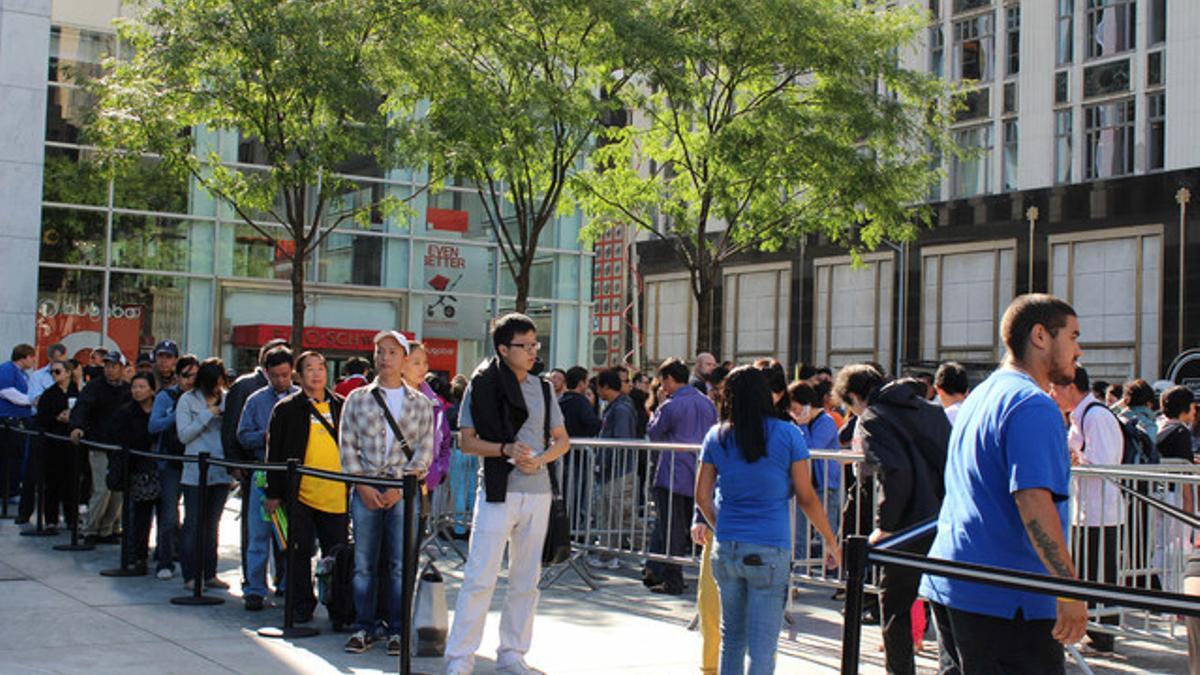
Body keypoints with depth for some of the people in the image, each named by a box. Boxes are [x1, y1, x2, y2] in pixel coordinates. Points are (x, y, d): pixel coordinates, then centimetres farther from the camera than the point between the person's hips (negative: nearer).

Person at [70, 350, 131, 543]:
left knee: (118, 491, 2)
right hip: (100, 446, -4)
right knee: (103, 490, -9)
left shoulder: (128, 390, 9)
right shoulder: (95, 386, -1)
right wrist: (77, 426, -34)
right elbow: (81, 407, -15)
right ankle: (90, 531, 5)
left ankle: (107, 530, 15)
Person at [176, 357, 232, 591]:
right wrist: (208, 416, -11)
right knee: (193, 524, -1)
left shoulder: (227, 400, 10)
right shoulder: (188, 400, 1)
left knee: (212, 525, 10)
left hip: (221, 472, 4)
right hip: (195, 472, -4)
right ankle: (190, 576, 3)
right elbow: (184, 435, -6)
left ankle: (209, 573, 16)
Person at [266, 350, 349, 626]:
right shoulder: (286, 409, 3)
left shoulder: (340, 406, 10)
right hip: (300, 494, -2)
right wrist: (274, 493, -1)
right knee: (300, 552, 5)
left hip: (337, 496, 2)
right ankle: (302, 606, 16)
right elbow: (274, 453, 3)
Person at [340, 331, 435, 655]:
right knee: (364, 564, 4)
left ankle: (398, 630, 6)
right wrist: (364, 486, -6)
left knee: (401, 565, -2)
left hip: (404, 492, -1)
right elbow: (347, 446, 6)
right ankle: (364, 628, 13)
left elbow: (425, 452, 3)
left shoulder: (420, 403, 7)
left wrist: (400, 487, -9)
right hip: (365, 490, 1)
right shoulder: (357, 399, 9)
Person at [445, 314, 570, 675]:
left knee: (526, 580, 10)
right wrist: (506, 449, -18)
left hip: (537, 493, 5)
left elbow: (562, 440, 13)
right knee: (479, 578, -7)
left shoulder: (542, 387, 9)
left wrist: (540, 459, -7)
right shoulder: (481, 386, -2)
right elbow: (467, 442, -3)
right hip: (496, 492, -4)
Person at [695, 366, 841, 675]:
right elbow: (806, 498, -2)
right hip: (770, 552, -3)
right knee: (762, 647, 0)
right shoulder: (788, 435, -3)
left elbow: (702, 497, 7)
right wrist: (831, 542, 9)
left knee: (731, 638, 18)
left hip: (726, 550, 3)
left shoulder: (716, 438, 5)